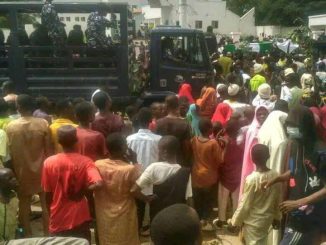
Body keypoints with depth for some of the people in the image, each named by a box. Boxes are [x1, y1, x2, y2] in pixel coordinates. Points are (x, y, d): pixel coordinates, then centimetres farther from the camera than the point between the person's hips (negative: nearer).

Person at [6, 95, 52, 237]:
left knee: (24, 203, 15)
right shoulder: (43, 124, -13)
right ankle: (47, 233, 21)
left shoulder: (10, 127, -9)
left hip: (22, 171, 1)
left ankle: (28, 235, 25)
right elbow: (48, 149, -9)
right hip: (41, 170, -1)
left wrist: (14, 170, 11)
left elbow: (10, 152, -2)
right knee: (46, 203, 13)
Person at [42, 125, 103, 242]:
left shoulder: (49, 162, -11)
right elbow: (98, 184, -29)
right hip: (80, 220, -1)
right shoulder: (85, 161, -13)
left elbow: (47, 194, -3)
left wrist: (51, 213, 12)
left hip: (58, 221, 1)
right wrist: (81, 191, -11)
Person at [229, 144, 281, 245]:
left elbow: (244, 205, -19)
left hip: (253, 221, -5)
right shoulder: (275, 176, -9)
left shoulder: (251, 179, -25)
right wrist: (277, 217, 17)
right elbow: (277, 201, 2)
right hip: (267, 219, 6)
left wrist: (234, 221, -5)